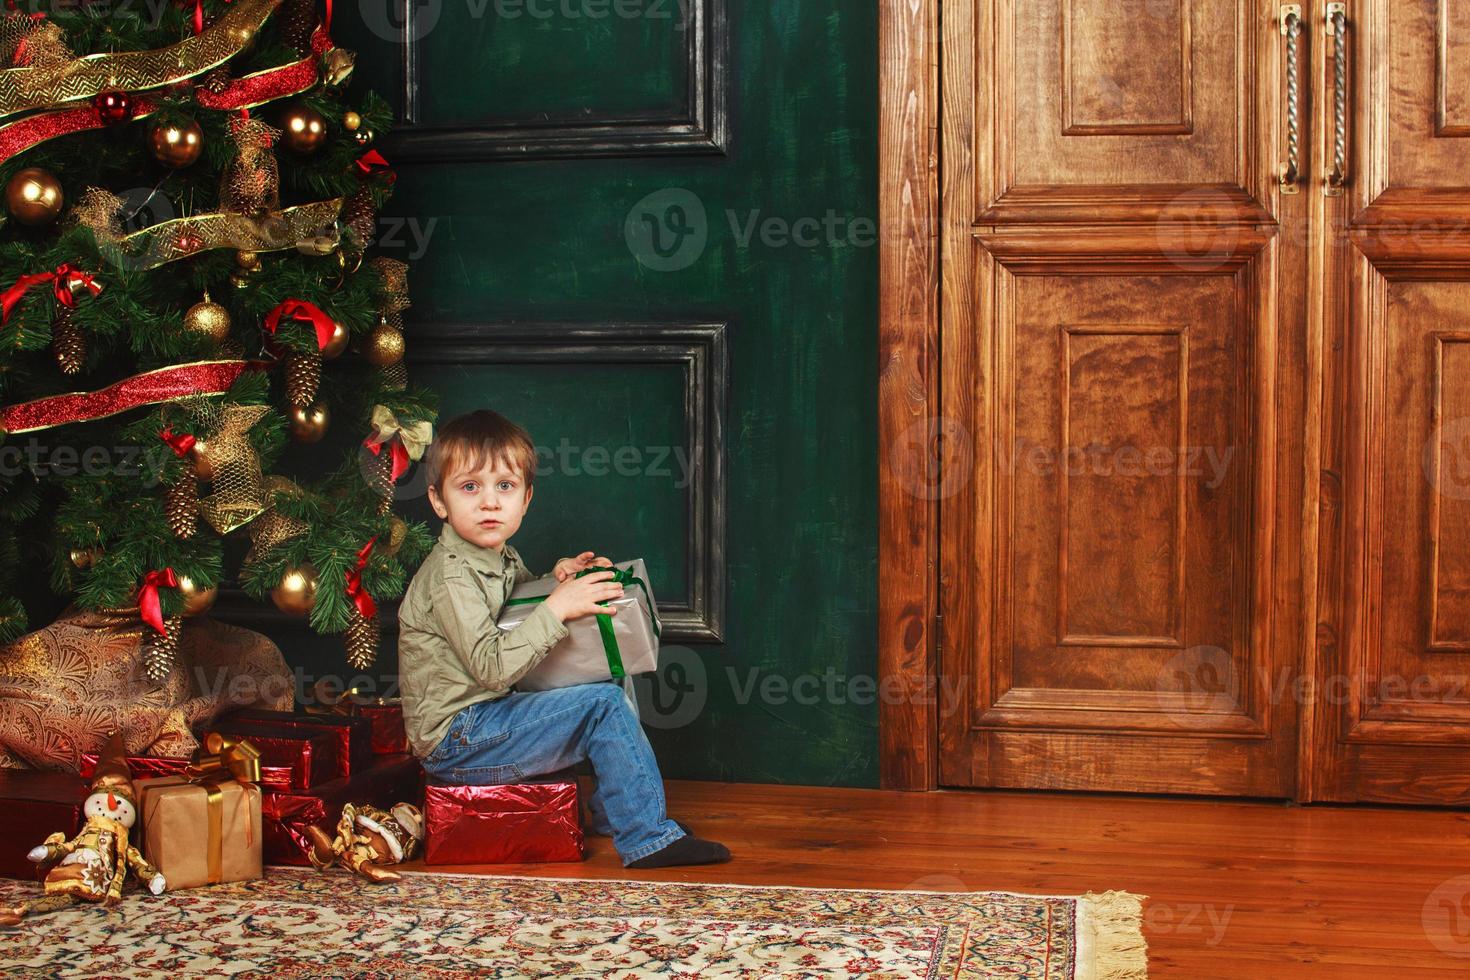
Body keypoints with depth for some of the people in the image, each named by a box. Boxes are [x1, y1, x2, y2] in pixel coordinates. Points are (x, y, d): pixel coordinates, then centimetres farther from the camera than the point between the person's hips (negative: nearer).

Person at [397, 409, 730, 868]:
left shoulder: (501, 559, 9)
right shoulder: (450, 576, -21)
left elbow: (524, 607, 29)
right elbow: (490, 666, -28)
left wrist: (558, 578, 8)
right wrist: (557, 608, -29)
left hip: (488, 716, 10)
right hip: (454, 739, -10)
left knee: (615, 691, 17)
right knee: (603, 705, -18)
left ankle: (612, 812, 21)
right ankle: (647, 839, -13)